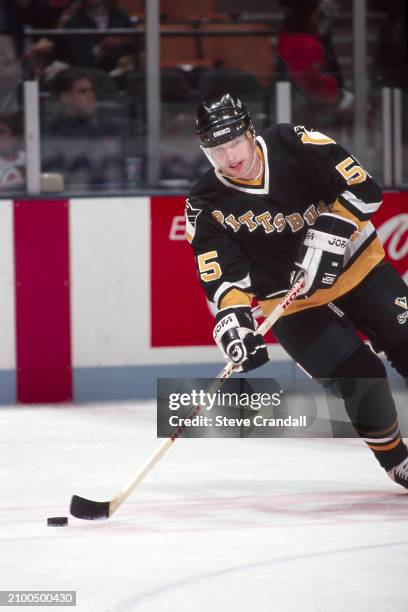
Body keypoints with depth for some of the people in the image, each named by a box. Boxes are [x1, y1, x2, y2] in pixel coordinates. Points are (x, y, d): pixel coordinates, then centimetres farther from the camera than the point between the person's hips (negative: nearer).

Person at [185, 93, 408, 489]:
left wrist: (330, 234, -27)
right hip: (295, 305, -1)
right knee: (361, 381, -14)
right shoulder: (206, 208, -13)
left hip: (355, 265, 1)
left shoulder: (293, 145, -15)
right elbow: (221, 275, -19)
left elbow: (362, 188, -16)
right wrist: (232, 316, -36)